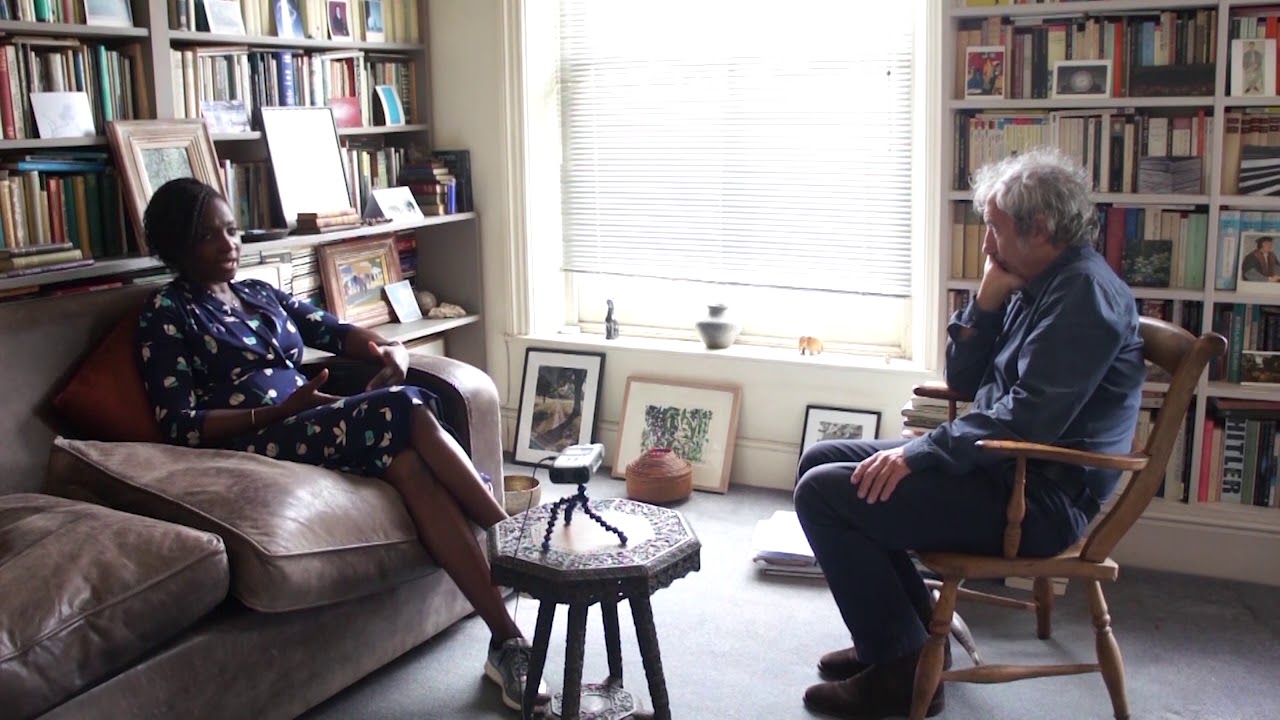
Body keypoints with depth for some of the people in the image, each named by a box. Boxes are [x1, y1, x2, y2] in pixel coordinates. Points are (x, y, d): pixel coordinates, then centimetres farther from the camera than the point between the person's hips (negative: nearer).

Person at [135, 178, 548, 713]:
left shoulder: (260, 293, 24)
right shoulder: (167, 313, 4)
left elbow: (334, 331, 18)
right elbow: (179, 426, -6)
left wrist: (391, 349, -7)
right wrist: (280, 410, -18)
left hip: (317, 429, 6)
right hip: (257, 444, -6)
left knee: (409, 461, -30)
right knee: (402, 410, -30)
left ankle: (508, 641, -34)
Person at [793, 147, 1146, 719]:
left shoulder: (1084, 293, -18)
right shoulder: (1039, 286, 13)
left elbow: (1029, 420, -27)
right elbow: (963, 381, 14)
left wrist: (918, 454, -22)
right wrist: (987, 303, -2)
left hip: (1038, 500, -11)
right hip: (1004, 470, 11)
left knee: (823, 492, -15)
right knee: (821, 460, 11)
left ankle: (901, 669, -6)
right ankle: (911, 633, 15)